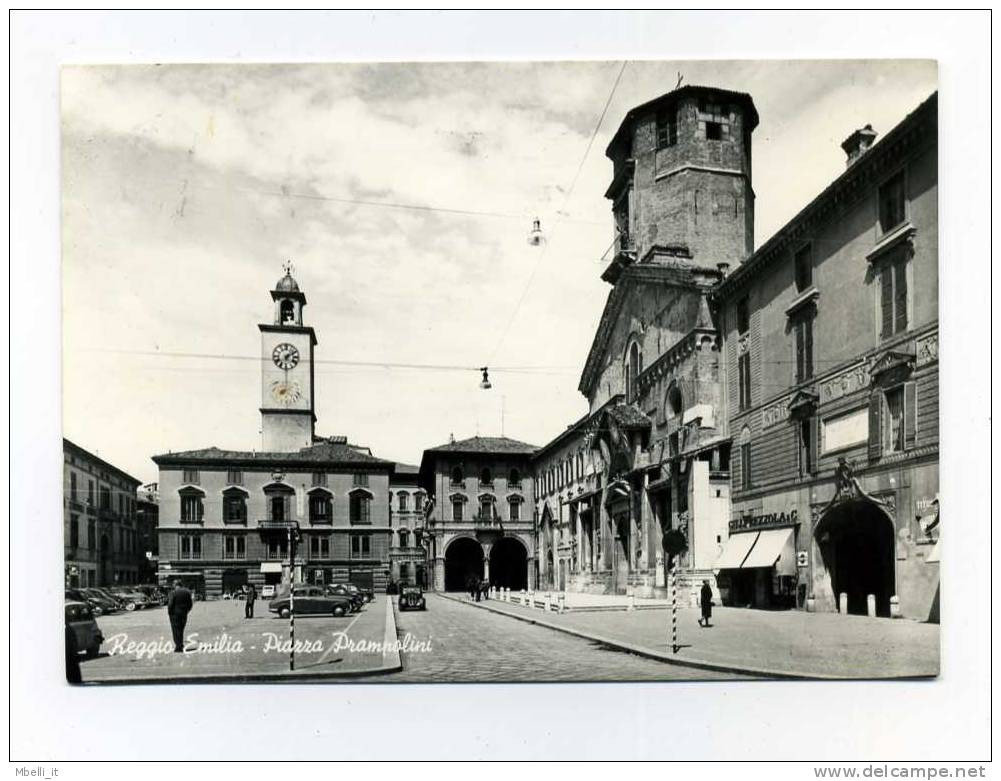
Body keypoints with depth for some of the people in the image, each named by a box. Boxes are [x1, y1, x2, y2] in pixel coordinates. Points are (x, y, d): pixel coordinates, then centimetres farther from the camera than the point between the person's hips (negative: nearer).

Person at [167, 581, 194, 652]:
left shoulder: (173, 593, -12)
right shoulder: (187, 592, 5)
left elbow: (170, 604, -15)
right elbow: (190, 603, 7)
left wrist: (169, 613, -2)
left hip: (175, 613, -5)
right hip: (184, 614, 5)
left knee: (176, 630, 1)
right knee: (181, 630, 16)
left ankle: (178, 647, -3)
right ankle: (181, 647, 18)